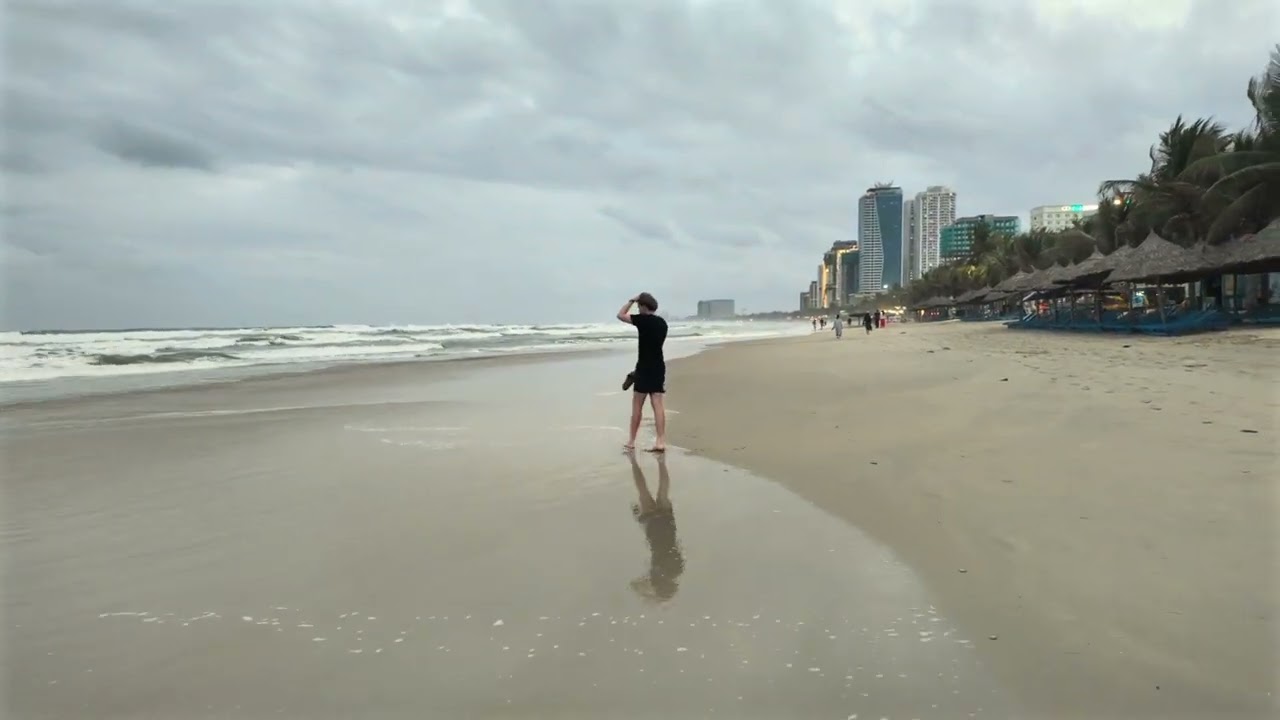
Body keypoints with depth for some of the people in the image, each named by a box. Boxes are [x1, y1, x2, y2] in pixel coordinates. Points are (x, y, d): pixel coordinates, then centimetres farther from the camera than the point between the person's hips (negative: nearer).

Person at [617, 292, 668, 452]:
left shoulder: (643, 319, -12)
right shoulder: (662, 322, 10)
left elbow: (620, 315, -4)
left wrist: (632, 300, 4)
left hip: (644, 368, -6)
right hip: (659, 367, 6)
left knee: (637, 405, 4)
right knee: (658, 405, 1)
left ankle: (631, 441, 13)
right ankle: (661, 441, -5)